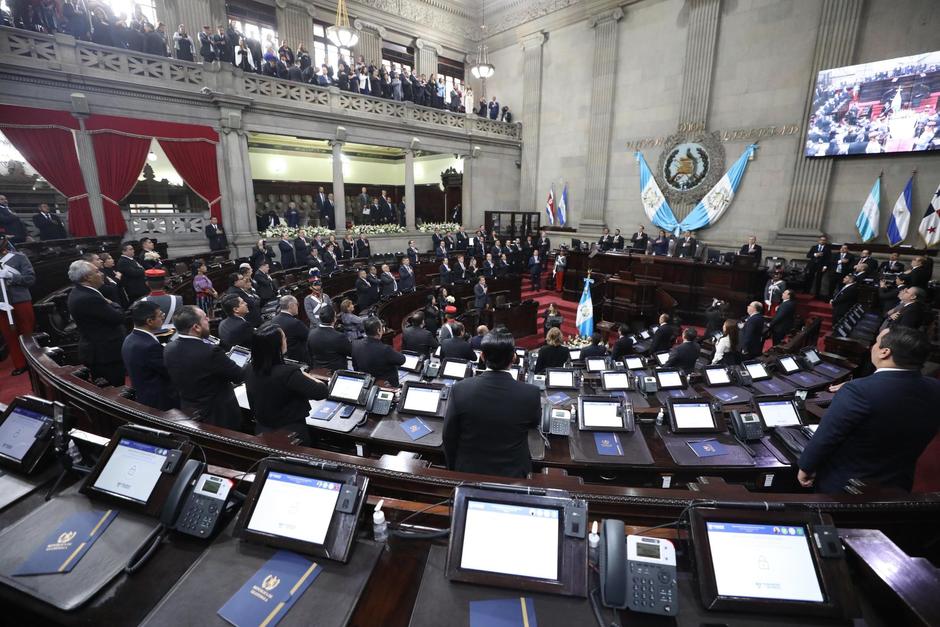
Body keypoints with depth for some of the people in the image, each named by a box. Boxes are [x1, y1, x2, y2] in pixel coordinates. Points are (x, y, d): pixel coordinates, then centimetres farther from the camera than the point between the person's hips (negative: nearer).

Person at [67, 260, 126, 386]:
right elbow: (118, 317, -16)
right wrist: (112, 304, -3)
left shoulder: (78, 292, 9)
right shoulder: (89, 298, -24)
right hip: (106, 353, -11)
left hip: (96, 351, 11)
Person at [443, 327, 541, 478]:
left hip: (468, 472, 0)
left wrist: (454, 469, 7)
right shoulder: (531, 394, -22)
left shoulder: (461, 390, -21)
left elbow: (449, 437, -9)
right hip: (512, 474, 0)